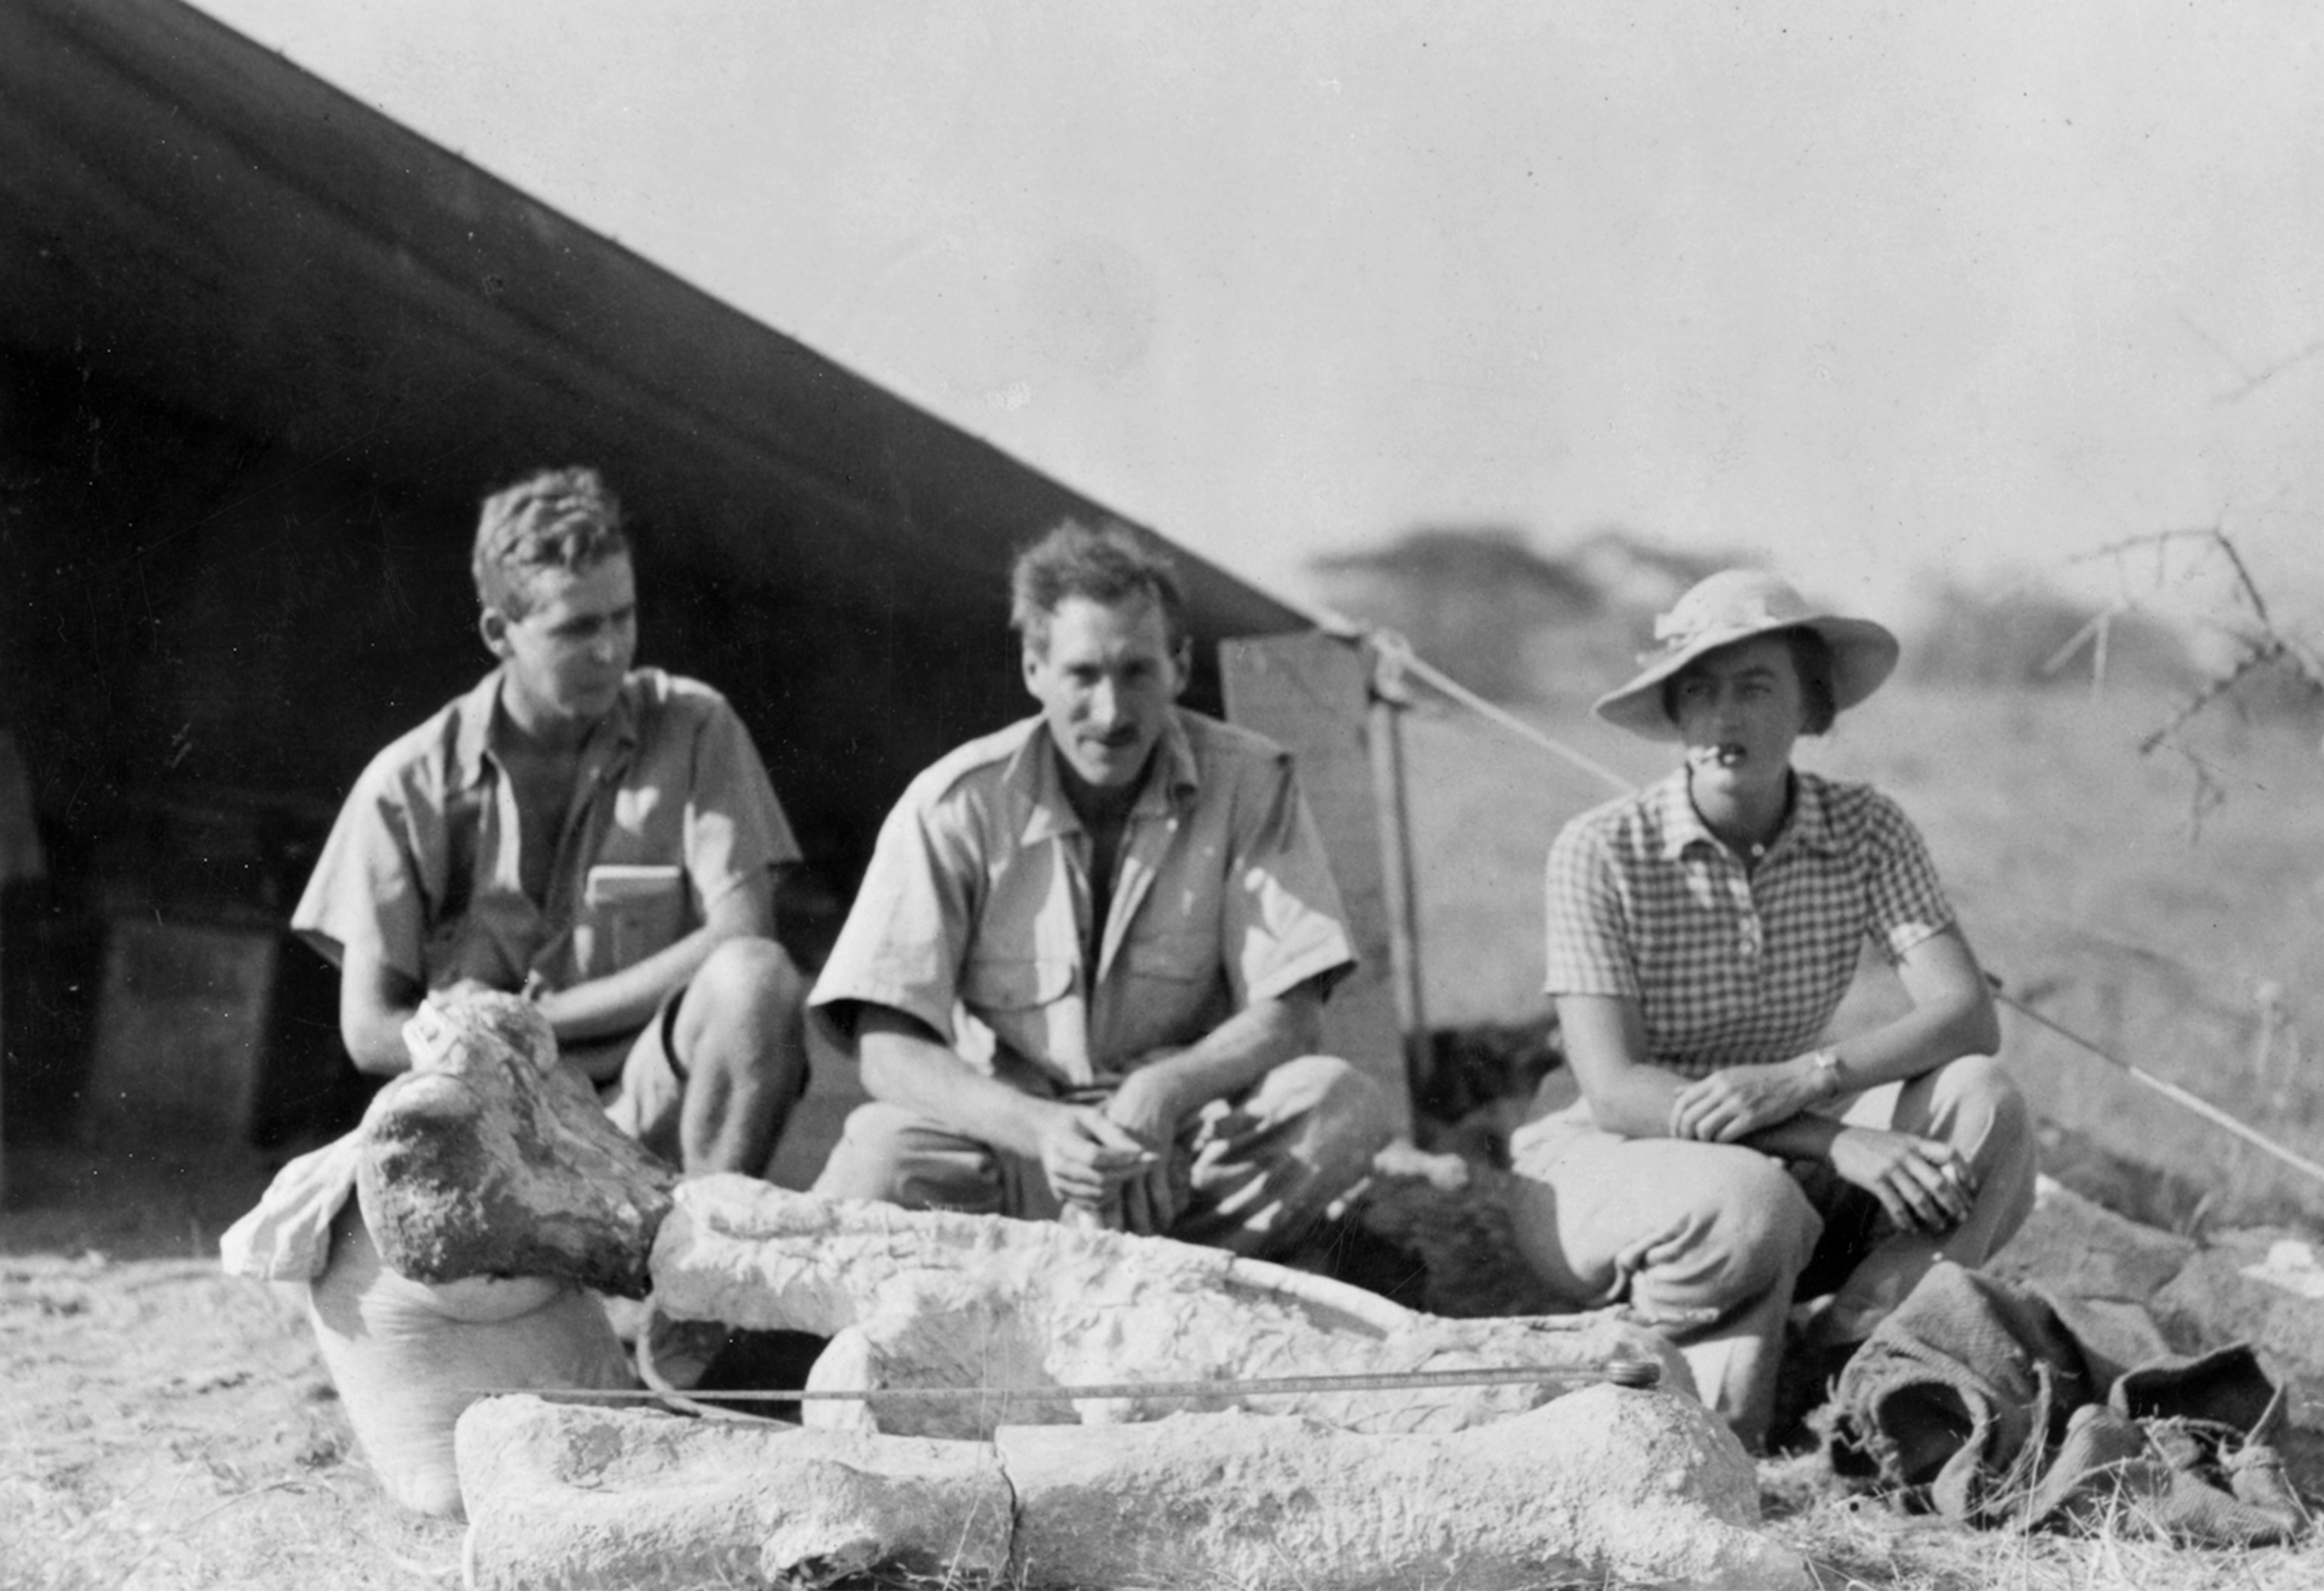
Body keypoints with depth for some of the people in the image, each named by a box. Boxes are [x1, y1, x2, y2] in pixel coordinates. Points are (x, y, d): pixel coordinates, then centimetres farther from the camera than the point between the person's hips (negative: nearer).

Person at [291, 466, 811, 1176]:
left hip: (649, 1109, 1)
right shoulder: (411, 785, 3)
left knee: (756, 977, -30)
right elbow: (370, 1031, 2)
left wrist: (536, 1017, -7)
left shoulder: (694, 730, 3)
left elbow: (742, 936, -7)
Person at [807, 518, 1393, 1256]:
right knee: (881, 1154, -34)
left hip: (1181, 1136, 2)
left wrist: (1164, 1092, -30)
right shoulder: (954, 807, -9)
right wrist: (1042, 1129, -34)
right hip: (1005, 1133, -1)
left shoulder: (1250, 782, -5)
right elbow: (888, 1051, -15)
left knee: (1342, 1103, -27)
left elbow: (1285, 1015, -8)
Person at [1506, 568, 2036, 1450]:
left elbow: (1967, 1016, -14)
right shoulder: (1602, 851, -16)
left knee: (1981, 1103, -21)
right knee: (1750, 1205, -38)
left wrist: (1805, 1077, -33)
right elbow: (1614, 1091, -22)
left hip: (1783, 1158, 4)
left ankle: (1837, 1364, -20)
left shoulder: (1866, 832, -5)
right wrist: (1839, 1143, -32)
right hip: (1603, 1166, -4)